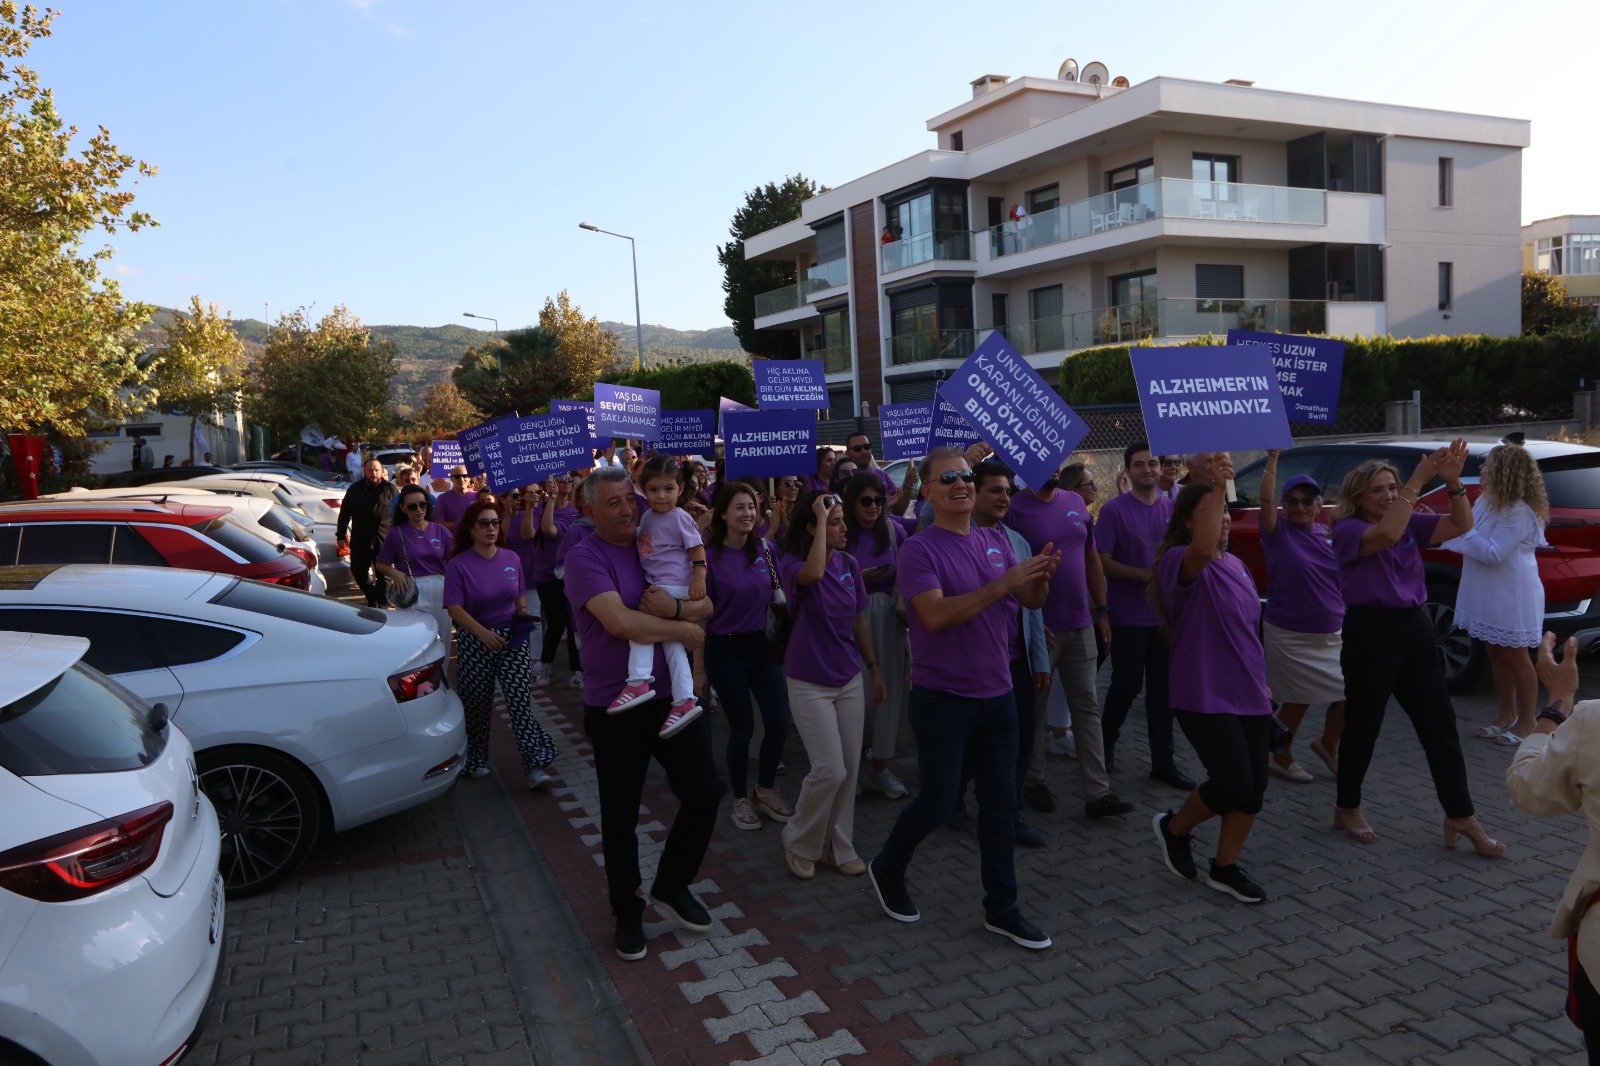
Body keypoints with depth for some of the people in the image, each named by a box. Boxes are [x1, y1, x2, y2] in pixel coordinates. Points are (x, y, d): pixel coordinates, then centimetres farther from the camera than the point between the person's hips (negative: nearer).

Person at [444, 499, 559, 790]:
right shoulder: (458, 564, -7)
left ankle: (535, 765, -7)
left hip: (512, 637, 2)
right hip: (474, 641, -2)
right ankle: (475, 762, 29)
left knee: (521, 700, -7)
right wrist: (483, 633, -25)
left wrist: (523, 611, -4)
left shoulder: (511, 558, 5)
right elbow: (454, 608, -14)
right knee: (476, 704, 9)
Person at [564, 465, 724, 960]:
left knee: (705, 791, 5)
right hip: (614, 706, -5)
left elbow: (706, 607, 3)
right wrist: (684, 630, -14)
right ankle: (627, 911, 29)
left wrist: (675, 607, -20)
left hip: (670, 694, 5)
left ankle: (671, 886, 28)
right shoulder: (585, 557, -11)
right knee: (620, 817, 8)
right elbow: (619, 621, -25)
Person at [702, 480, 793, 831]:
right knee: (742, 727, 3)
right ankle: (741, 800, 24)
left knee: (779, 722, 2)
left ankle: (766, 791, 25)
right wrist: (699, 667, -8)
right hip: (726, 650, -4)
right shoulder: (711, 557, -12)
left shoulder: (765, 549, 0)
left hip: (762, 644, 4)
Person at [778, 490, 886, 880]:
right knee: (830, 771, -8)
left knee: (850, 768, 9)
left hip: (850, 679, 5)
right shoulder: (791, 563, -14)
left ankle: (839, 846, 26)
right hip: (809, 683, -5)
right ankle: (798, 841, 17)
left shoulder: (849, 563, 1)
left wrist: (874, 668, 12)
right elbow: (813, 574, -40)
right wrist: (821, 518, -31)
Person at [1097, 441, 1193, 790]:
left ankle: (1163, 762, 15)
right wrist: (1146, 575, -19)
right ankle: (1105, 742, 27)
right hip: (1128, 615, -4)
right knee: (1127, 685, 4)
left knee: (1162, 689, 7)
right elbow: (1103, 563, -11)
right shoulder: (1114, 509, -8)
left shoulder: (1173, 508, 5)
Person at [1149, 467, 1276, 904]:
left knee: (1255, 786, 6)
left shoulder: (1236, 565, 13)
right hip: (1205, 699, -8)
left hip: (1249, 696, 8)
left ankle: (1225, 868, 22)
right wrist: (1217, 485, -41)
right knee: (1234, 786, -10)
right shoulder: (1179, 562, -13)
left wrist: (1261, 680, 23)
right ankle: (1174, 827, 18)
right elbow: (1203, 549, -39)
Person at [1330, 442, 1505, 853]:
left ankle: (1460, 816, 14)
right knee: (1363, 726, 6)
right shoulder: (1348, 530, -9)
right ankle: (1347, 808, 24)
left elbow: (1461, 525, -2)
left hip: (1415, 628, 6)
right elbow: (1386, 534, -30)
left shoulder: (1411, 525, 9)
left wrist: (1453, 482, -17)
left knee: (1440, 725, 6)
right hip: (1371, 632, -6)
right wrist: (1418, 479, -29)